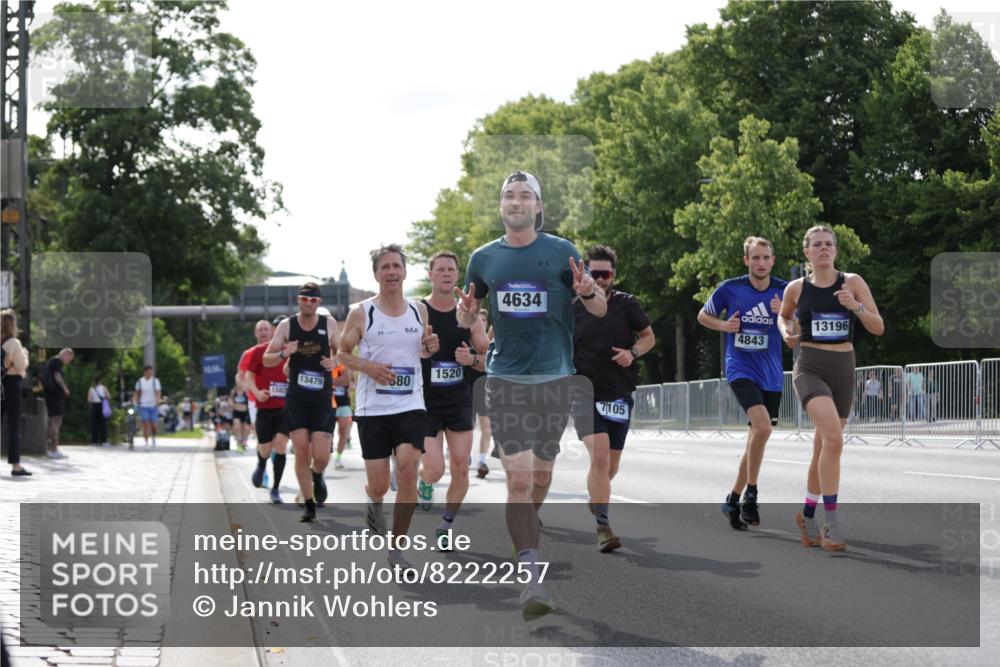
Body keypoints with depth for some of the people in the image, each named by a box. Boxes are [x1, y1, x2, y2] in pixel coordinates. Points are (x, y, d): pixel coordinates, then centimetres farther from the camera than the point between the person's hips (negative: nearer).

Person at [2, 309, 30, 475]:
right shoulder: (13, 343, -12)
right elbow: (21, 367, -12)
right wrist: (25, 355, 5)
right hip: (11, 384, -5)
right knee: (14, 427, -1)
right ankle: (15, 465, -1)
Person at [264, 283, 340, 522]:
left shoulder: (329, 324, 1)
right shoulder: (286, 326, 1)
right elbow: (267, 360, 2)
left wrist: (334, 362, -9)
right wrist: (284, 353, -19)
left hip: (322, 399, 0)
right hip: (296, 398, 0)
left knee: (321, 456, -8)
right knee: (301, 452, -3)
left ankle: (317, 476, 29)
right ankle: (309, 505, 10)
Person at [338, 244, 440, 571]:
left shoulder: (419, 310, 6)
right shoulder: (361, 313, -3)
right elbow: (342, 354, 4)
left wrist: (429, 348, -4)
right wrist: (368, 366, -15)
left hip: (410, 405, 1)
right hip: (372, 407, -1)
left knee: (408, 470, -16)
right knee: (378, 484, 1)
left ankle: (397, 547, -3)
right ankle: (374, 504, 41)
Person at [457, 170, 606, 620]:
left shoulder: (562, 253, 1)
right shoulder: (484, 258, 7)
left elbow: (601, 310, 4)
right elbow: (467, 321, 17)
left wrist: (587, 292, -18)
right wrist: (466, 311, -7)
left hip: (554, 378, 1)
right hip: (504, 379, 0)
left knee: (541, 474, 11)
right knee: (518, 478, -12)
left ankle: (523, 531, 40)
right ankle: (532, 578, -15)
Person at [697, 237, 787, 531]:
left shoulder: (784, 291, 1)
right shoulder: (729, 289, -4)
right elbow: (703, 316, 11)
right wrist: (724, 325, -9)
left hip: (771, 376, 4)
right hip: (741, 370, -4)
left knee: (756, 441, 10)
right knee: (763, 427, -26)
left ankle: (733, 499, 27)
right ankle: (751, 495, -14)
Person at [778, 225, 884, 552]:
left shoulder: (852, 282, 1)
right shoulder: (796, 288, 3)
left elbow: (878, 328, 0)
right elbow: (783, 316, 24)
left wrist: (855, 306, -17)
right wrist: (786, 333, 2)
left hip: (843, 371, 3)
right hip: (810, 368, -3)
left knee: (823, 447, 12)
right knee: (833, 438, -25)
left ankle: (807, 515, 33)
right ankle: (831, 521, -21)